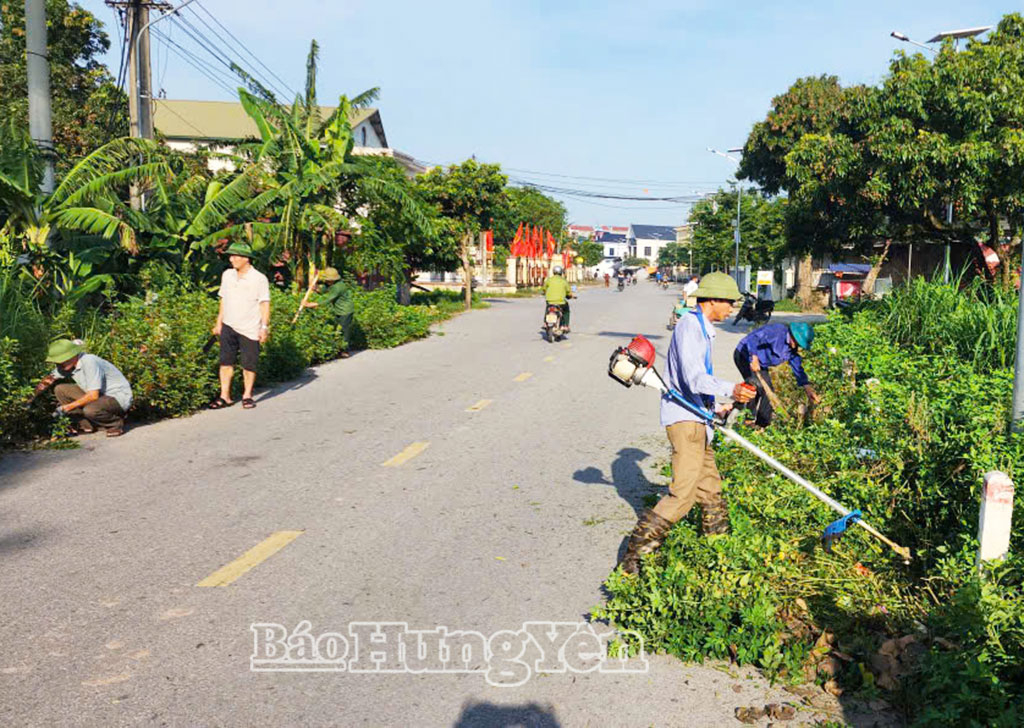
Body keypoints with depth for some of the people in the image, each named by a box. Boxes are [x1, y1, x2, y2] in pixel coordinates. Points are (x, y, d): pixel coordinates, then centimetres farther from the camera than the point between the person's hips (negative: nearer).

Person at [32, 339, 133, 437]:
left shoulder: (89, 362, -27)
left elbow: (93, 395, -28)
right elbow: (48, 380, 11)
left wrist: (67, 407, -20)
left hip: (119, 397, -9)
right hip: (99, 394, 9)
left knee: (90, 410, -36)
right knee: (60, 390, 1)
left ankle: (116, 423, -5)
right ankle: (86, 424, 6)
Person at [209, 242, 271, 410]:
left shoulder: (259, 279, -7)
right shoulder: (227, 275, 9)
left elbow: (265, 304, -7)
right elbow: (224, 300, 17)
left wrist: (264, 327, -13)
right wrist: (219, 322, 16)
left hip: (249, 329, -4)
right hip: (229, 327, 5)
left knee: (249, 364, 2)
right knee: (226, 361, 2)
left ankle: (247, 395, 17)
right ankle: (225, 396, 8)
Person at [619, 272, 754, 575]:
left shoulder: (703, 329, 17)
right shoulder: (689, 326, -17)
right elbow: (693, 378, -29)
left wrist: (716, 405, 35)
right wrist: (730, 389, -43)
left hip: (695, 417, 10)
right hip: (684, 417, -10)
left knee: (709, 484, 22)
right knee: (684, 492, -14)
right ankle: (637, 550, -10)